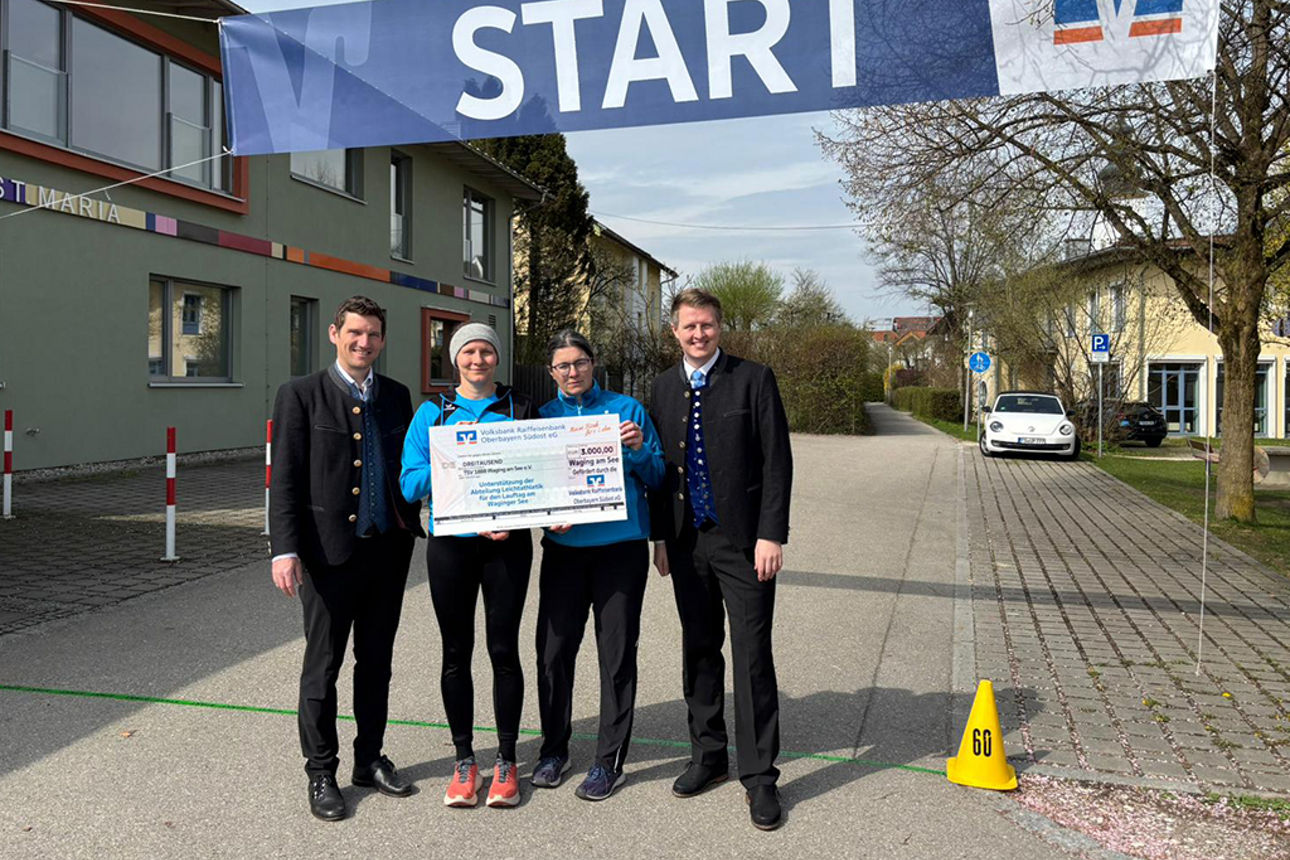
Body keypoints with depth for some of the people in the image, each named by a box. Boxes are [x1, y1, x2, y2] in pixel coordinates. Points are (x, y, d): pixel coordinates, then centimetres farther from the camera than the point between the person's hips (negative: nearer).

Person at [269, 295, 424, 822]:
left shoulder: (395, 396, 10)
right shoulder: (301, 395, -3)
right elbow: (284, 478, -7)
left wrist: (410, 526, 8)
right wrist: (285, 549, -15)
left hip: (388, 550, 5)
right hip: (330, 553, -4)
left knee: (376, 662, 15)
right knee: (323, 666, 7)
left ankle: (370, 759, 30)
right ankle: (320, 773, 21)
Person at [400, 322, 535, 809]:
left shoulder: (520, 410, 6)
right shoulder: (433, 413, 6)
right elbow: (410, 483, 0)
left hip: (507, 544, -1)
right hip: (451, 544, 1)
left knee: (504, 649, 3)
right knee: (456, 652, 8)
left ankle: (506, 761, 18)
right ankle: (464, 760, 22)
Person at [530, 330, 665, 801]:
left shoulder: (626, 409, 4)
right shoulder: (542, 417, 9)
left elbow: (657, 478, 4)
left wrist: (639, 450, -15)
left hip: (621, 546, -2)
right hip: (563, 548, 2)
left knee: (617, 653, 4)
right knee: (553, 651, 4)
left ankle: (609, 760, 17)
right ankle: (554, 750, 23)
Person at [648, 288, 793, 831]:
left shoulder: (753, 380, -4)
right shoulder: (664, 388, 9)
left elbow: (777, 461, -7)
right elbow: (658, 464, 13)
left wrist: (770, 535, -13)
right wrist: (660, 536, 8)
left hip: (743, 542, -4)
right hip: (687, 542, 5)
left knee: (753, 656, -2)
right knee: (699, 652, 14)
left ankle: (759, 776, 10)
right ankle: (708, 756, 29)